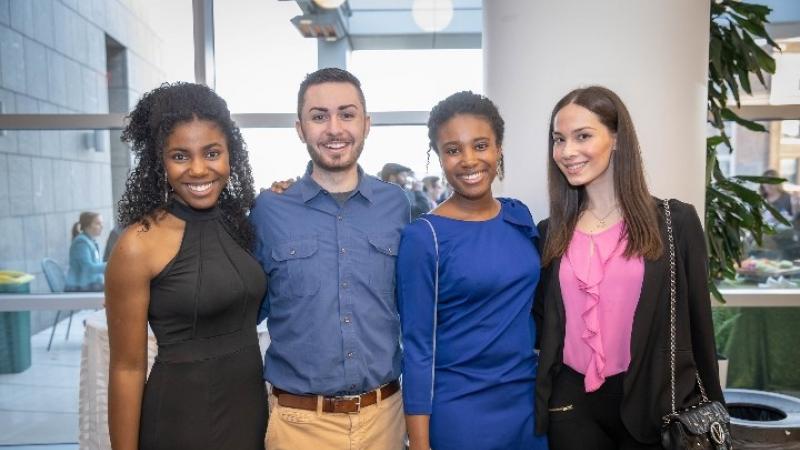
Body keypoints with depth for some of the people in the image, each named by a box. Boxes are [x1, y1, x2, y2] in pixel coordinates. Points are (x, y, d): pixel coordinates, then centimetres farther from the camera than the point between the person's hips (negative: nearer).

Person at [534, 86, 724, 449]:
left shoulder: (675, 221, -4)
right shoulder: (549, 233, 3)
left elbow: (697, 324, 0)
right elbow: (542, 323, 9)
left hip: (654, 403, -2)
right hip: (572, 404, 2)